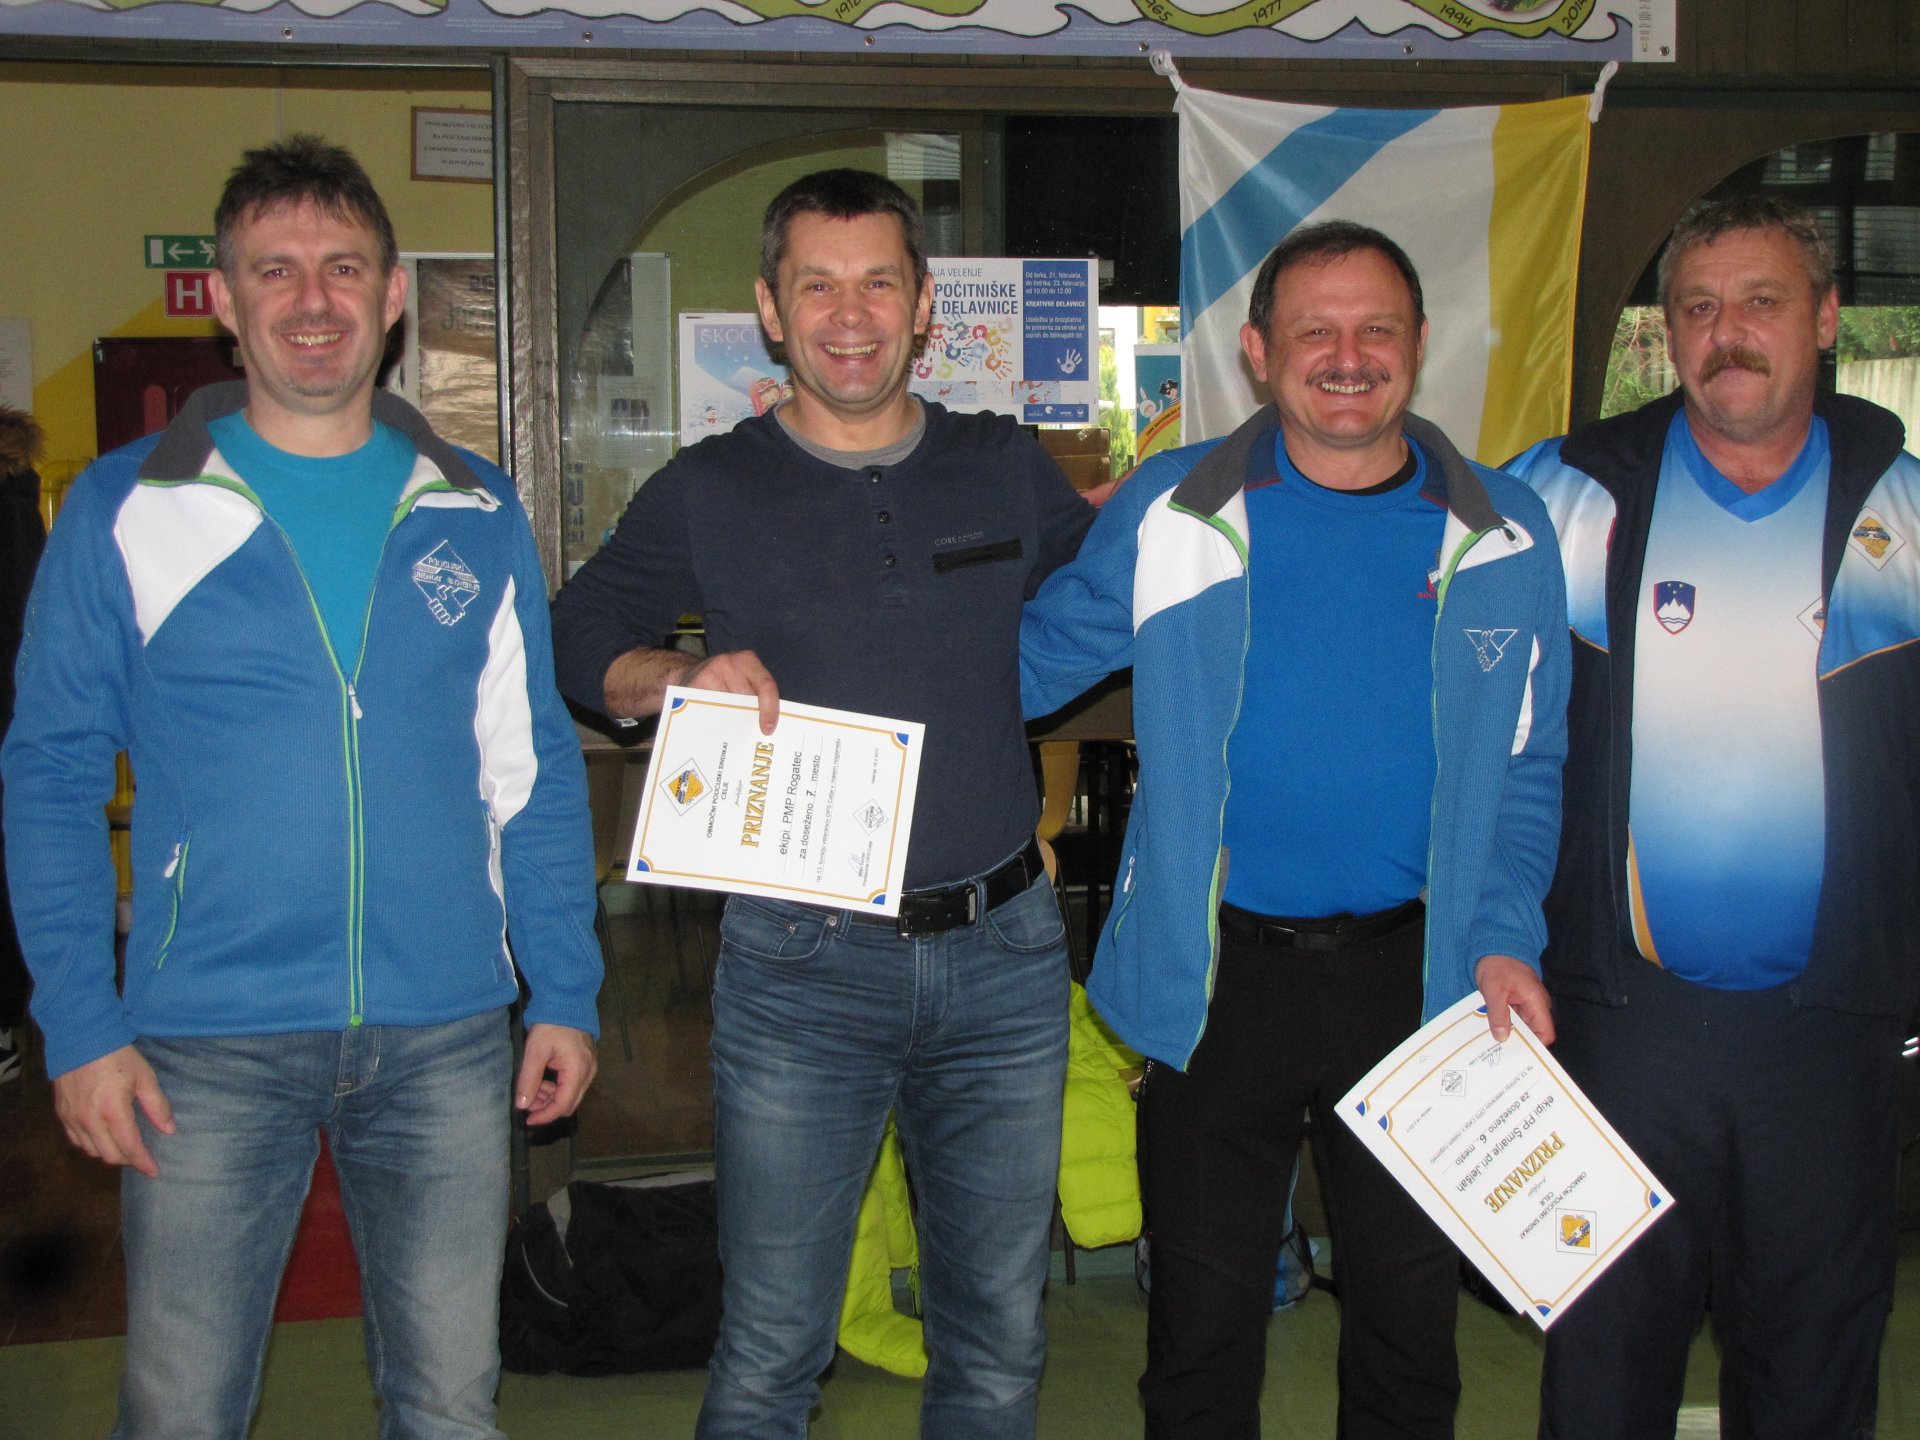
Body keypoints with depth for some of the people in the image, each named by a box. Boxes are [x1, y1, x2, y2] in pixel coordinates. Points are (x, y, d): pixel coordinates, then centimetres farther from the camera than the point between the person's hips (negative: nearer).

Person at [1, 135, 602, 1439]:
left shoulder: (478, 513, 6)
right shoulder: (127, 510, -1)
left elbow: (534, 768, 9)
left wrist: (564, 992, 4)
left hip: (445, 1037, 2)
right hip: (211, 1045, -2)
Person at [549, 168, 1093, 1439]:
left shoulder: (1008, 470, 8)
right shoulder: (709, 492, 2)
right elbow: (581, 633, 7)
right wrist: (680, 677, -12)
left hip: (1004, 950, 2)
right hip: (803, 964, -2)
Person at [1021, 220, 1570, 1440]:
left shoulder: (1504, 538, 1)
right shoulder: (1168, 515, -2)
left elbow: (1525, 768, 7)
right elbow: (1032, 662, 5)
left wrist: (1504, 936, -6)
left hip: (1416, 976, 1)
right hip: (1215, 978, -1)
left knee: (1412, 1320, 17)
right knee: (1202, 1333, 12)